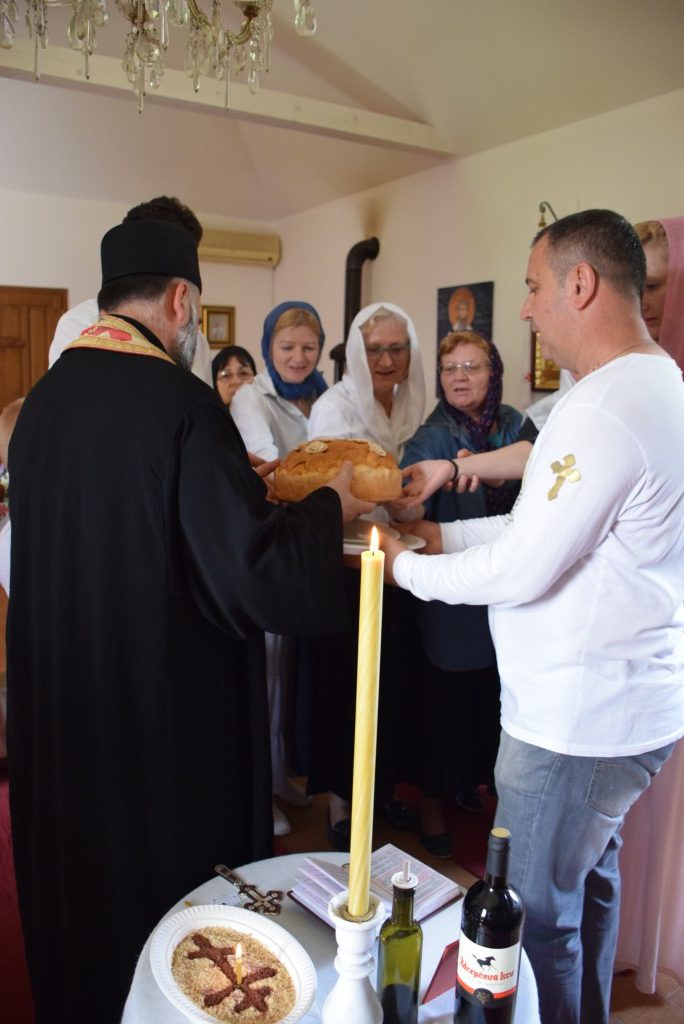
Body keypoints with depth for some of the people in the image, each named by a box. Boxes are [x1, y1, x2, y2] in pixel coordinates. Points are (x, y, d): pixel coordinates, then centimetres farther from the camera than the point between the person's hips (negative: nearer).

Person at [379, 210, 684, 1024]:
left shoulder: (605, 409, -24)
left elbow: (522, 571, -23)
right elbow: (550, 521, 13)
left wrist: (410, 568, -8)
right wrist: (440, 535, 9)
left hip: (578, 717, -10)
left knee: (538, 912, 9)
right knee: (589, 880, 27)